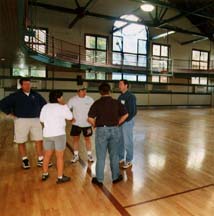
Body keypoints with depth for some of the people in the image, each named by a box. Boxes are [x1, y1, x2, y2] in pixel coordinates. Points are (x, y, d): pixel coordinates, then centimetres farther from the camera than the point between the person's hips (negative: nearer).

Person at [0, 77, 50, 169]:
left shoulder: (36, 95, 5)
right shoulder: (15, 96, -3)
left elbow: (44, 104, 19)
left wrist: (39, 113, 11)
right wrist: (11, 113, -3)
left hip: (35, 120, 2)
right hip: (21, 121, -2)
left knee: (39, 140, 1)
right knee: (21, 142, 6)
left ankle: (40, 160, 13)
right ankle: (25, 160, 26)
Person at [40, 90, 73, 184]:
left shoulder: (45, 107, 6)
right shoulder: (62, 107, -10)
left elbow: (41, 119, 13)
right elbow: (70, 117, -1)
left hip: (47, 134, 6)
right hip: (59, 134, -5)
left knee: (47, 155, 18)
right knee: (60, 156, 3)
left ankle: (45, 174, 30)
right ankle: (60, 177, 9)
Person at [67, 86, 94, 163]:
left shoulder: (90, 100, -5)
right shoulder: (72, 100, -5)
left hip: (87, 124, 0)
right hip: (76, 124, 1)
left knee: (87, 139, 8)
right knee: (75, 139, 6)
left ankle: (89, 155, 23)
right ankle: (76, 155, 21)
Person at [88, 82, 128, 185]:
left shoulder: (97, 103, -8)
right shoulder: (116, 102, 1)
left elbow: (90, 118, -13)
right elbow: (125, 115, 4)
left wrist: (95, 125, 4)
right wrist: (117, 123, 11)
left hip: (101, 130, -2)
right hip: (114, 130, 3)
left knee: (101, 157, 9)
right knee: (114, 155, 16)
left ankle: (99, 179, 21)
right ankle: (116, 177, 29)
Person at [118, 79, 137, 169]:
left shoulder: (130, 96, -12)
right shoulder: (120, 96, 12)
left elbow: (133, 111, -16)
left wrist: (125, 120, -16)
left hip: (127, 121, -8)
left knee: (127, 142, 2)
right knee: (119, 141, 15)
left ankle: (129, 161, 16)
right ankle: (120, 158, 31)